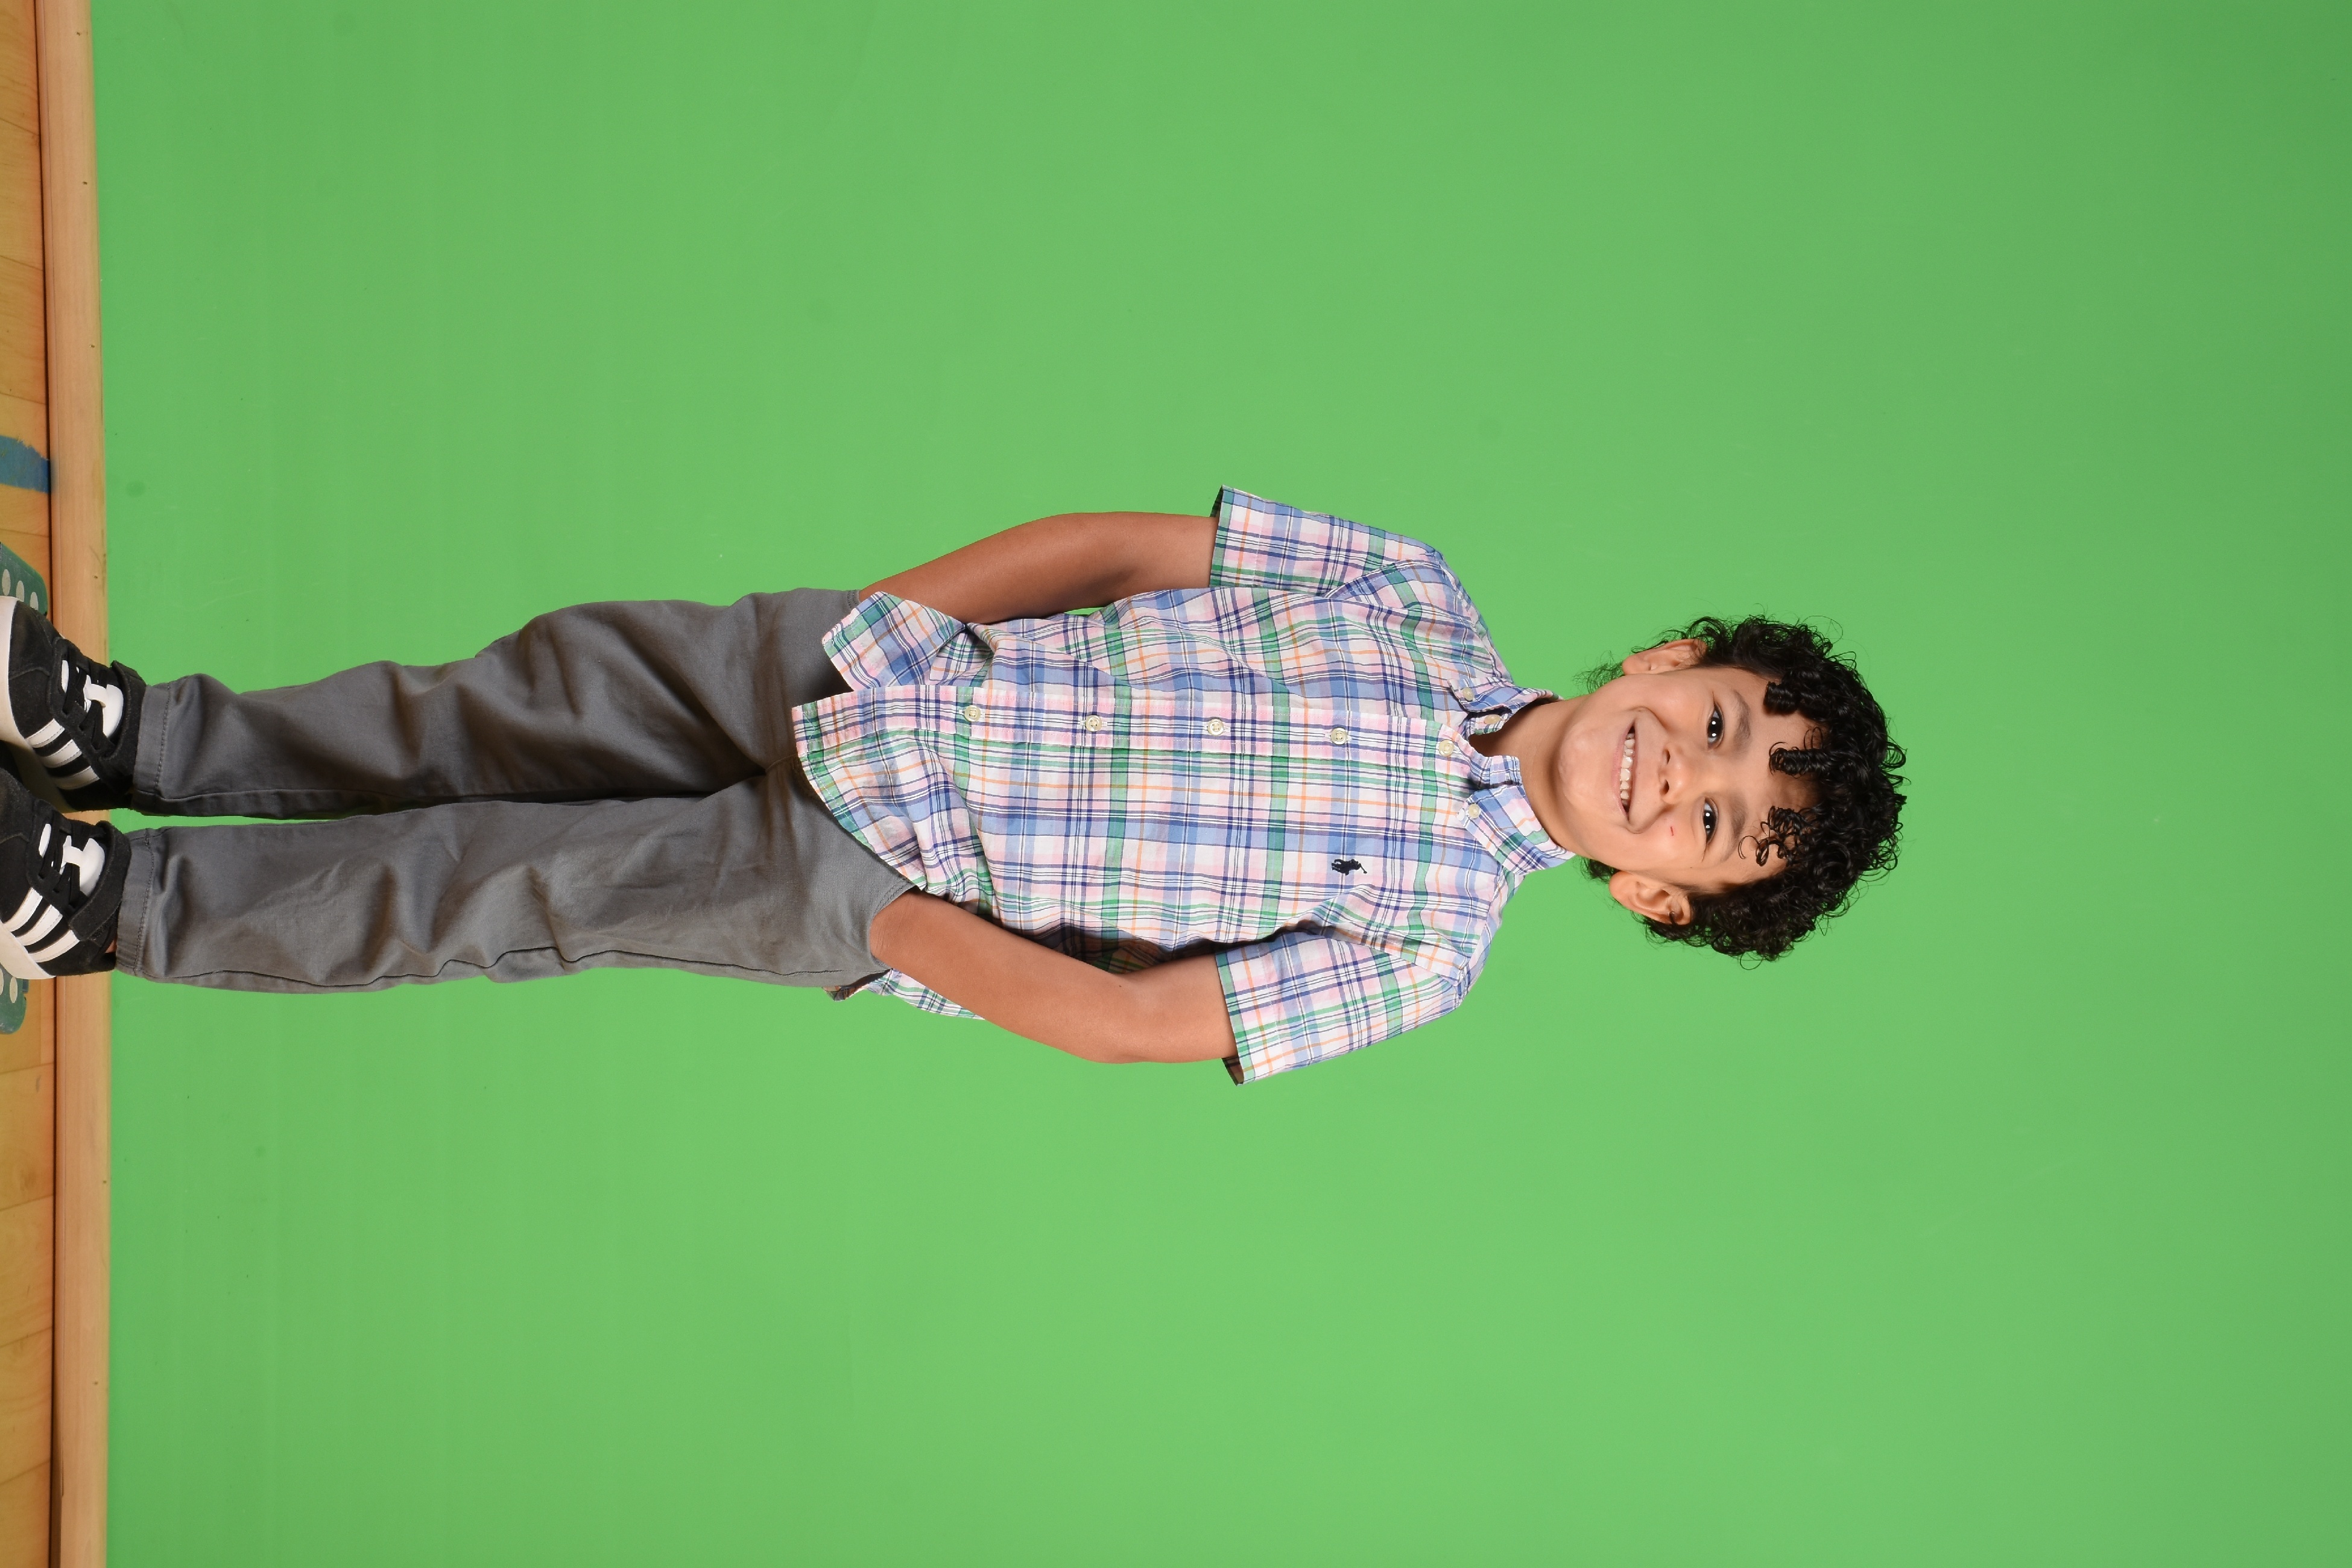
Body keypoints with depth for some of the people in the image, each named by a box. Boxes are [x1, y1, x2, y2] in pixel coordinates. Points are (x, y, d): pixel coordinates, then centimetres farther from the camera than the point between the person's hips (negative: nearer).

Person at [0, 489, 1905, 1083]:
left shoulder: (1429, 939, -10)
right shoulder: (1424, 601, -3)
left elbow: (1135, 1020, -11)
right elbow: (1112, 543, 0)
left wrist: (901, 920, -14)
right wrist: (894, 620, -8)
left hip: (863, 882, -3)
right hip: (873, 662, 3)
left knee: (498, 888, -5)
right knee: (541, 692, -1)